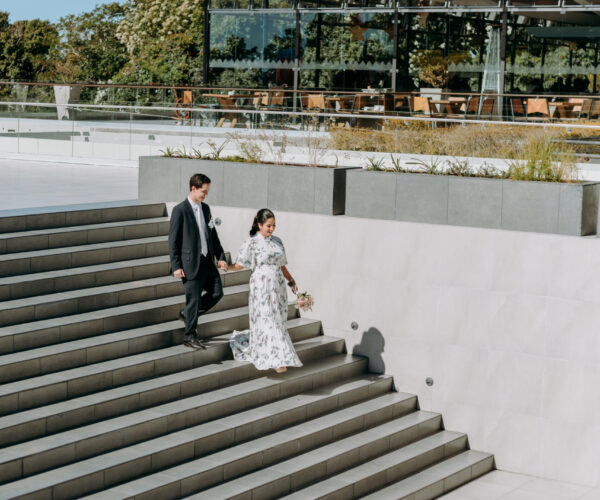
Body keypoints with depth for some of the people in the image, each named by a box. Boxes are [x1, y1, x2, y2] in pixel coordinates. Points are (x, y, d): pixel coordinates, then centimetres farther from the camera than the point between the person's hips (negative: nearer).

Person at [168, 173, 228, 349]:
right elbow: (173, 240, -10)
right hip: (191, 264, -7)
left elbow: (213, 235, 16)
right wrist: (176, 266, -14)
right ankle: (190, 337, 12)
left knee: (217, 292, 8)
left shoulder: (205, 208, 11)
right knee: (193, 300, -2)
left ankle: (187, 314, 26)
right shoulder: (180, 210, -10)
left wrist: (220, 257, 8)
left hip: (208, 261, 7)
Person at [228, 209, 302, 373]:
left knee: (277, 320, 10)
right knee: (267, 322, -7)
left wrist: (291, 280, 10)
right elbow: (240, 264, -1)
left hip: (277, 287, 7)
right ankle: (275, 360, -5)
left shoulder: (277, 241, 12)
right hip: (261, 288, -6)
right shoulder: (251, 243, -6)